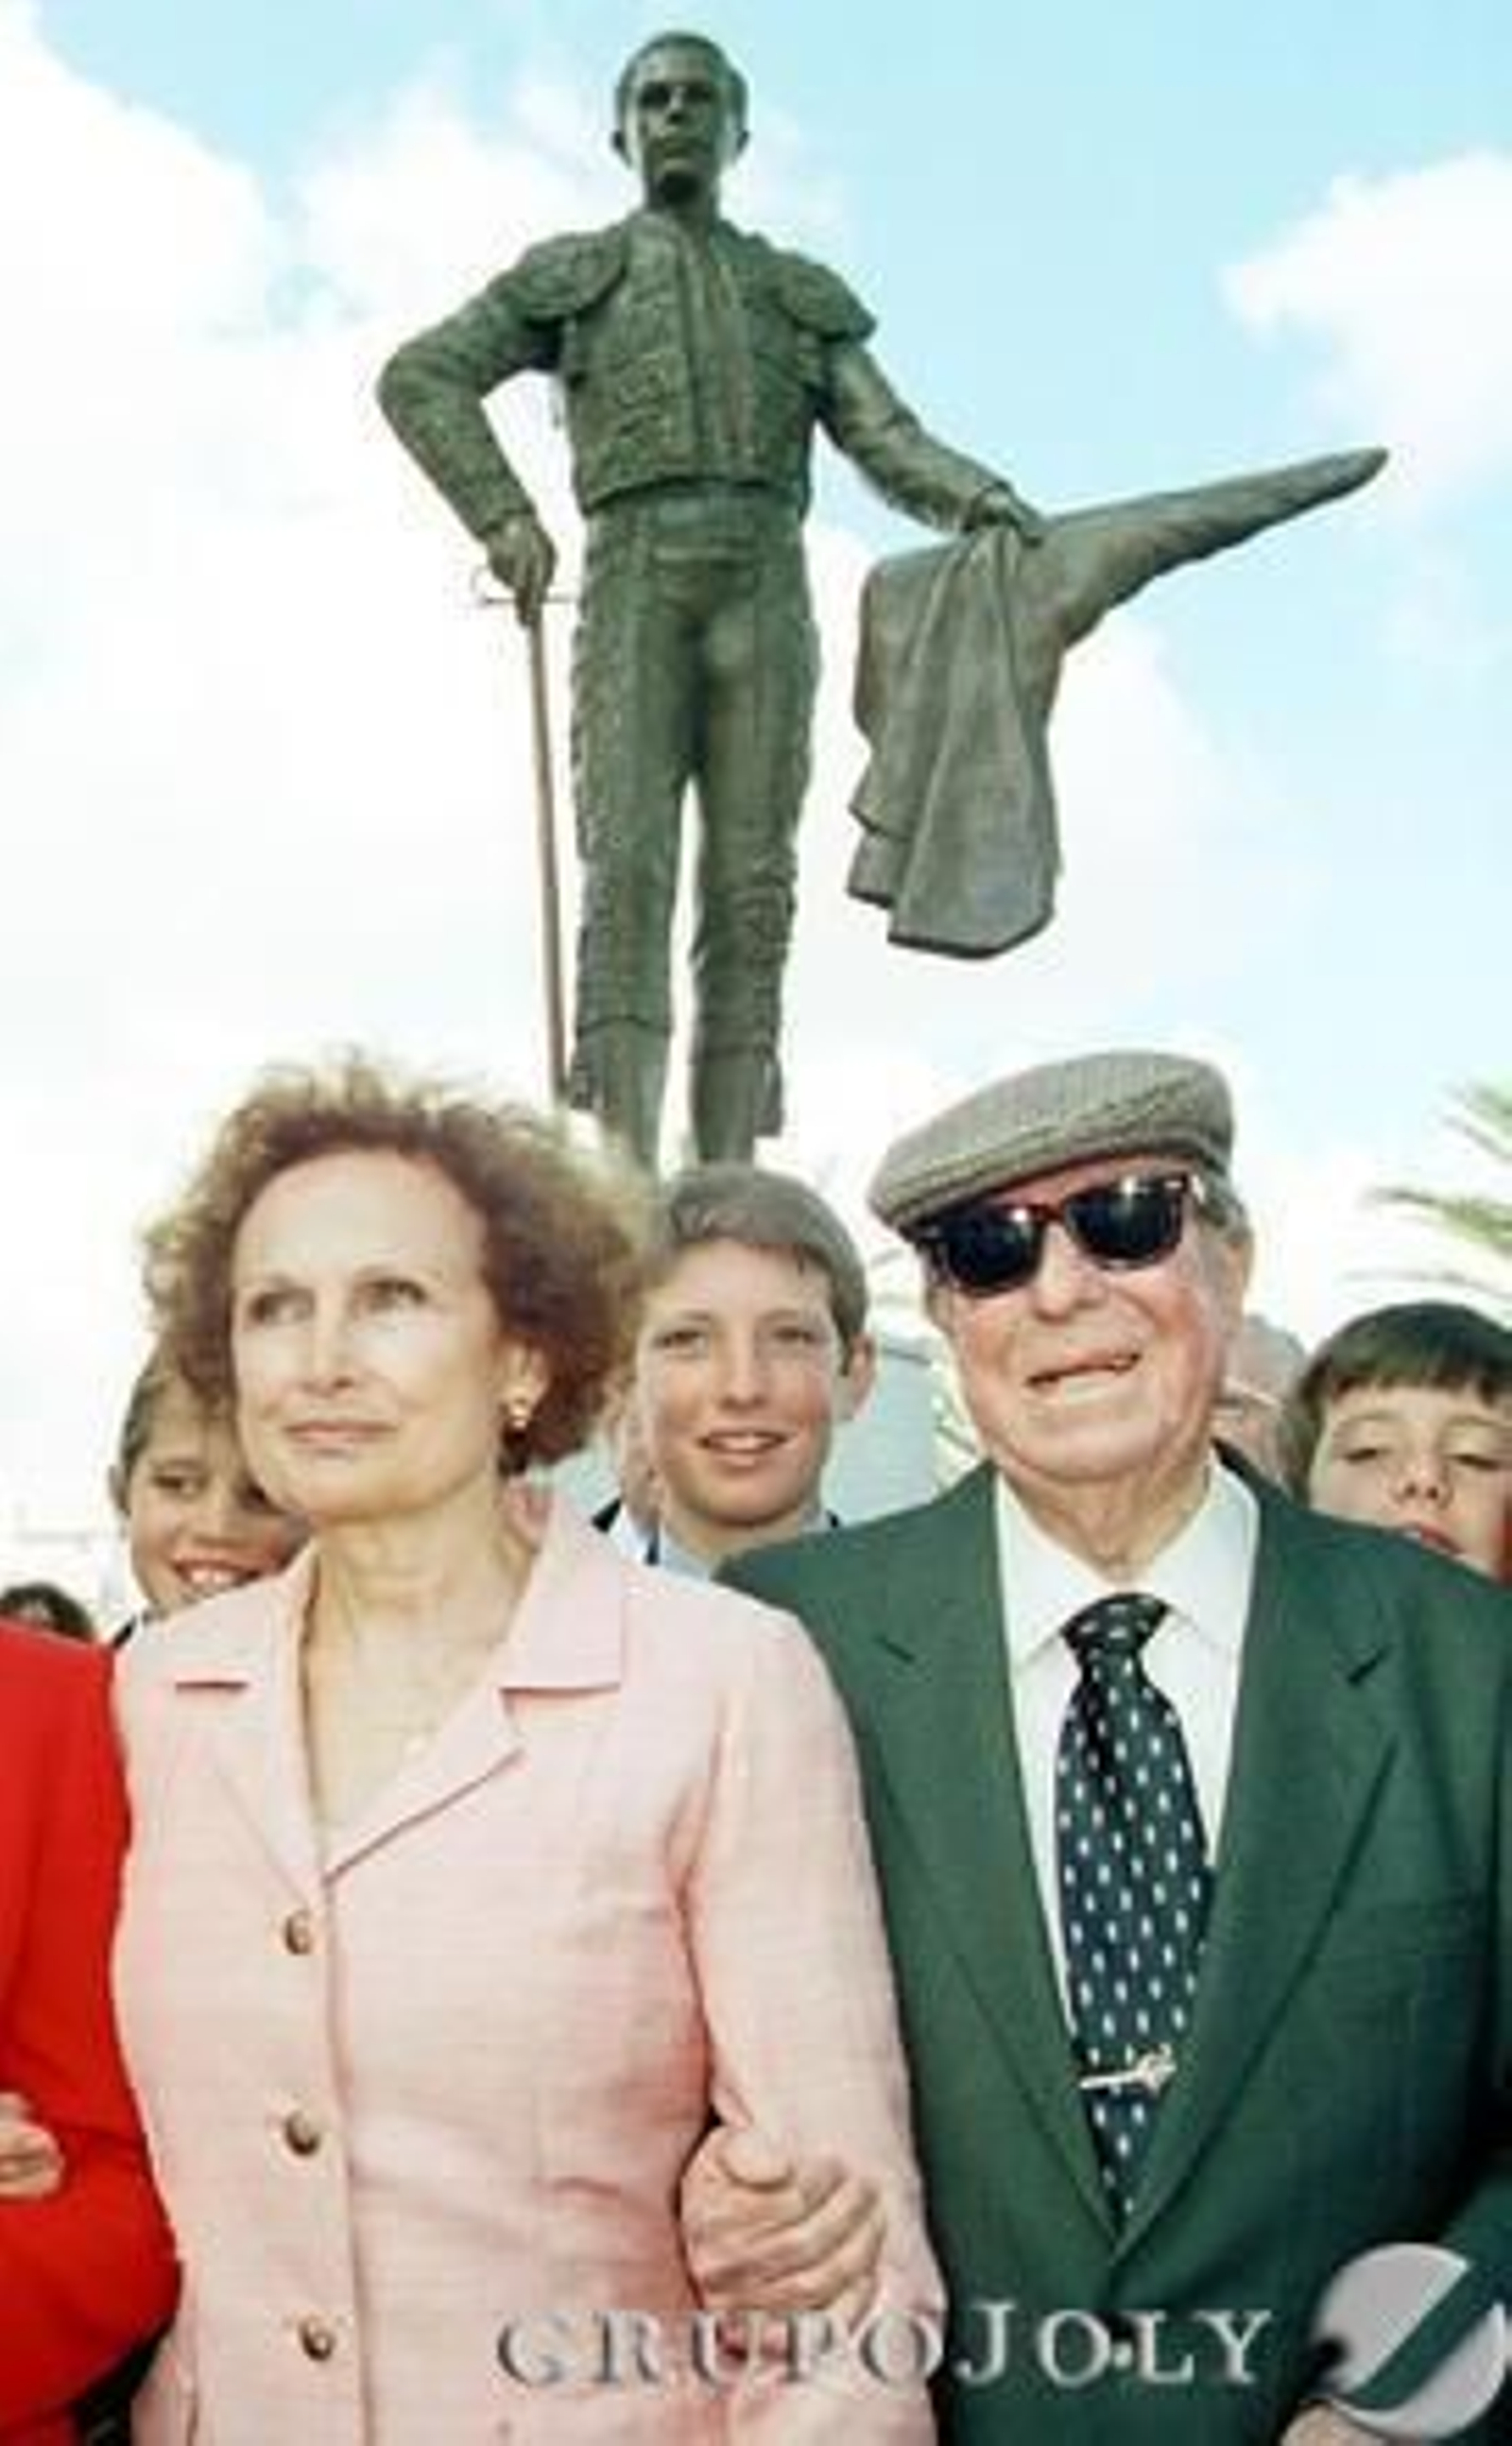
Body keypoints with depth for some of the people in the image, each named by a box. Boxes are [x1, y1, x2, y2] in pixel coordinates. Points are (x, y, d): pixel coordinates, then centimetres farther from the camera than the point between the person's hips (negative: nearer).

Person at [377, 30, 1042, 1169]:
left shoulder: (802, 296, 24)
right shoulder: (571, 276, 20)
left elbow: (889, 441, 12)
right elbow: (420, 379, 13)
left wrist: (982, 495, -10)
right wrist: (502, 514, -4)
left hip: (763, 588, 2)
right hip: (635, 583, -2)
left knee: (751, 892, -7)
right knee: (628, 870, -17)